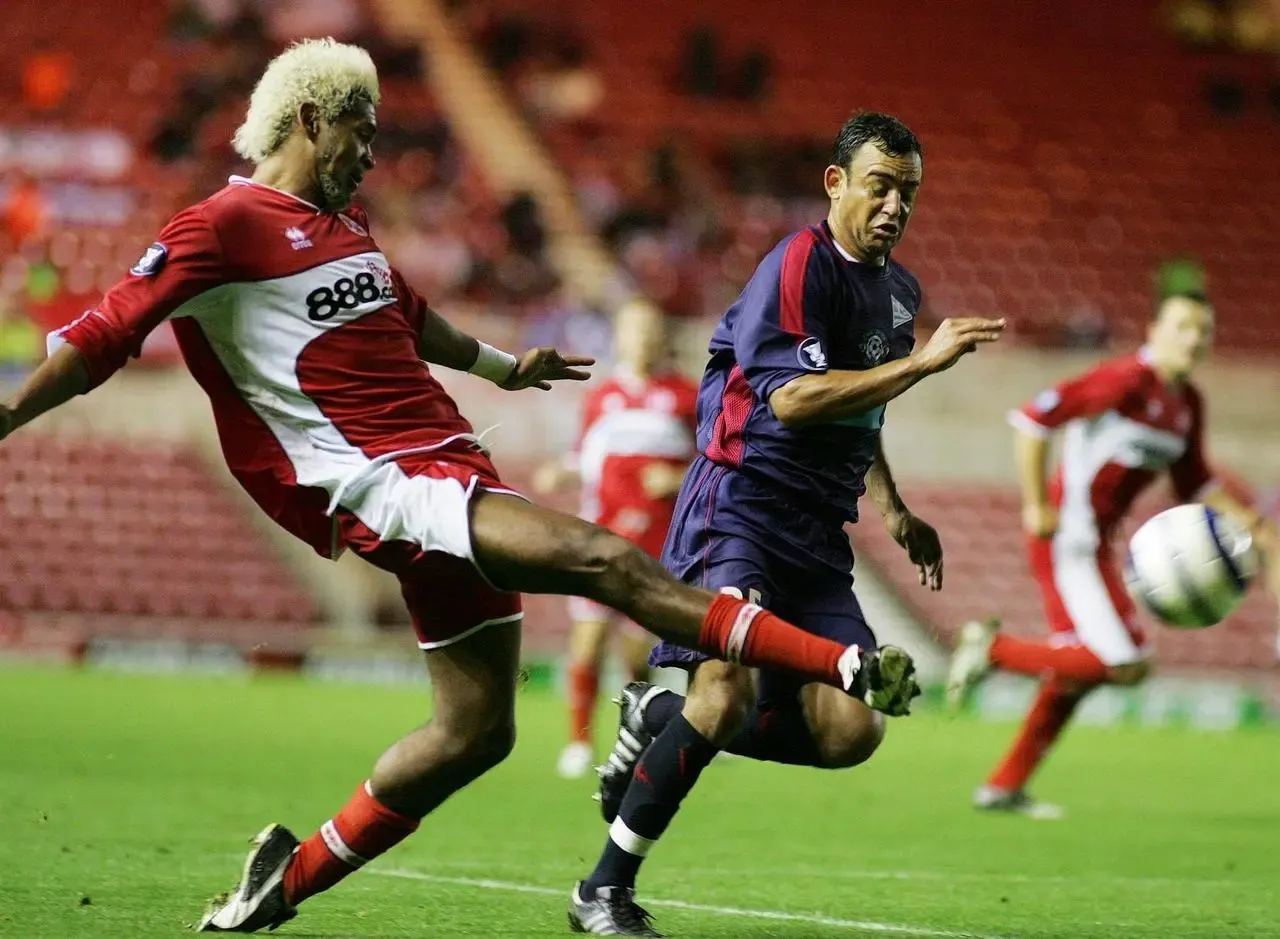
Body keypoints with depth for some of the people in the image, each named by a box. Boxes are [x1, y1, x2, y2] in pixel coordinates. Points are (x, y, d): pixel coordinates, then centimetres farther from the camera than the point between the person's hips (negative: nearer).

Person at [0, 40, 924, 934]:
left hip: (449, 462, 10)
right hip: (376, 482, -10)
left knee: (475, 731, 9)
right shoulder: (226, 226, -5)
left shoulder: (344, 224, 21)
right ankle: (845, 665, -30)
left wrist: (501, 365, 54)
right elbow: (105, 336, -7)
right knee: (603, 559, -22)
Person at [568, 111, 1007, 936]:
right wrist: (922, 362, -22)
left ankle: (660, 721, 15)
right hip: (739, 505, -8)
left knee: (851, 733, -6)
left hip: (816, 530, 8)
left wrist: (897, 512, 26)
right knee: (728, 691, -26)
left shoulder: (900, 290, 17)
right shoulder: (801, 264, -10)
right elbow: (794, 398, -22)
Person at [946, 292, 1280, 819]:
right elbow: (1033, 418, -20)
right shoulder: (1127, 381, -16)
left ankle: (1004, 788, 23)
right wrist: (1037, 507, -20)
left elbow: (1193, 485, 24)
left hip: (1096, 545, 9)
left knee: (1075, 674, 14)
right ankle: (994, 649, -3)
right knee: (1126, 665, -15)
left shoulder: (1187, 404, 11)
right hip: (1068, 538, -9)